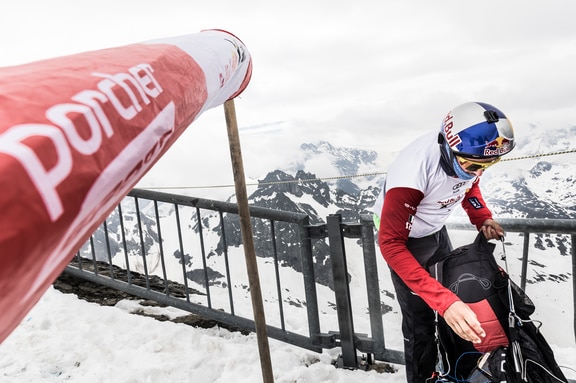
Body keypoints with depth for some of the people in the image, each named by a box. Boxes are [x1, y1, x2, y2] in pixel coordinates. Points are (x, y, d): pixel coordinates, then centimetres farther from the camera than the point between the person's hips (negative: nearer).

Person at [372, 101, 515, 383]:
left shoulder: (469, 152, -20)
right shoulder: (412, 173, -41)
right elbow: (391, 244, -38)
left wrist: (482, 218, -13)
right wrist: (444, 301, -44)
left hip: (436, 230, 7)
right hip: (404, 238, -6)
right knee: (420, 319, -2)